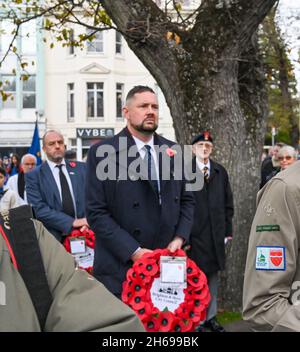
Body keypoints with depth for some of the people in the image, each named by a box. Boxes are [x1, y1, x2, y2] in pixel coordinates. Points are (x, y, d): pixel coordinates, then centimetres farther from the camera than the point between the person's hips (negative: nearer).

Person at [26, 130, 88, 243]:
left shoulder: (81, 168, 8)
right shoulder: (33, 175, -2)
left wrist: (88, 220, -14)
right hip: (53, 238, -2)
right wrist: (72, 222, -19)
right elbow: (39, 209, -11)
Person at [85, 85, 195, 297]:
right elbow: (96, 212, -9)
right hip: (120, 267, -4)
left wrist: (179, 238, -1)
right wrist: (134, 252, -15)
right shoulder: (102, 153, -5)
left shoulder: (173, 151, 10)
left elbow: (187, 200, 16)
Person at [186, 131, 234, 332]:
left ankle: (210, 316, 24)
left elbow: (228, 203, 13)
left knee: (212, 275, 12)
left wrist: (228, 229, 9)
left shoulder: (220, 172, 12)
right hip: (194, 232, -5)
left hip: (215, 233, 5)